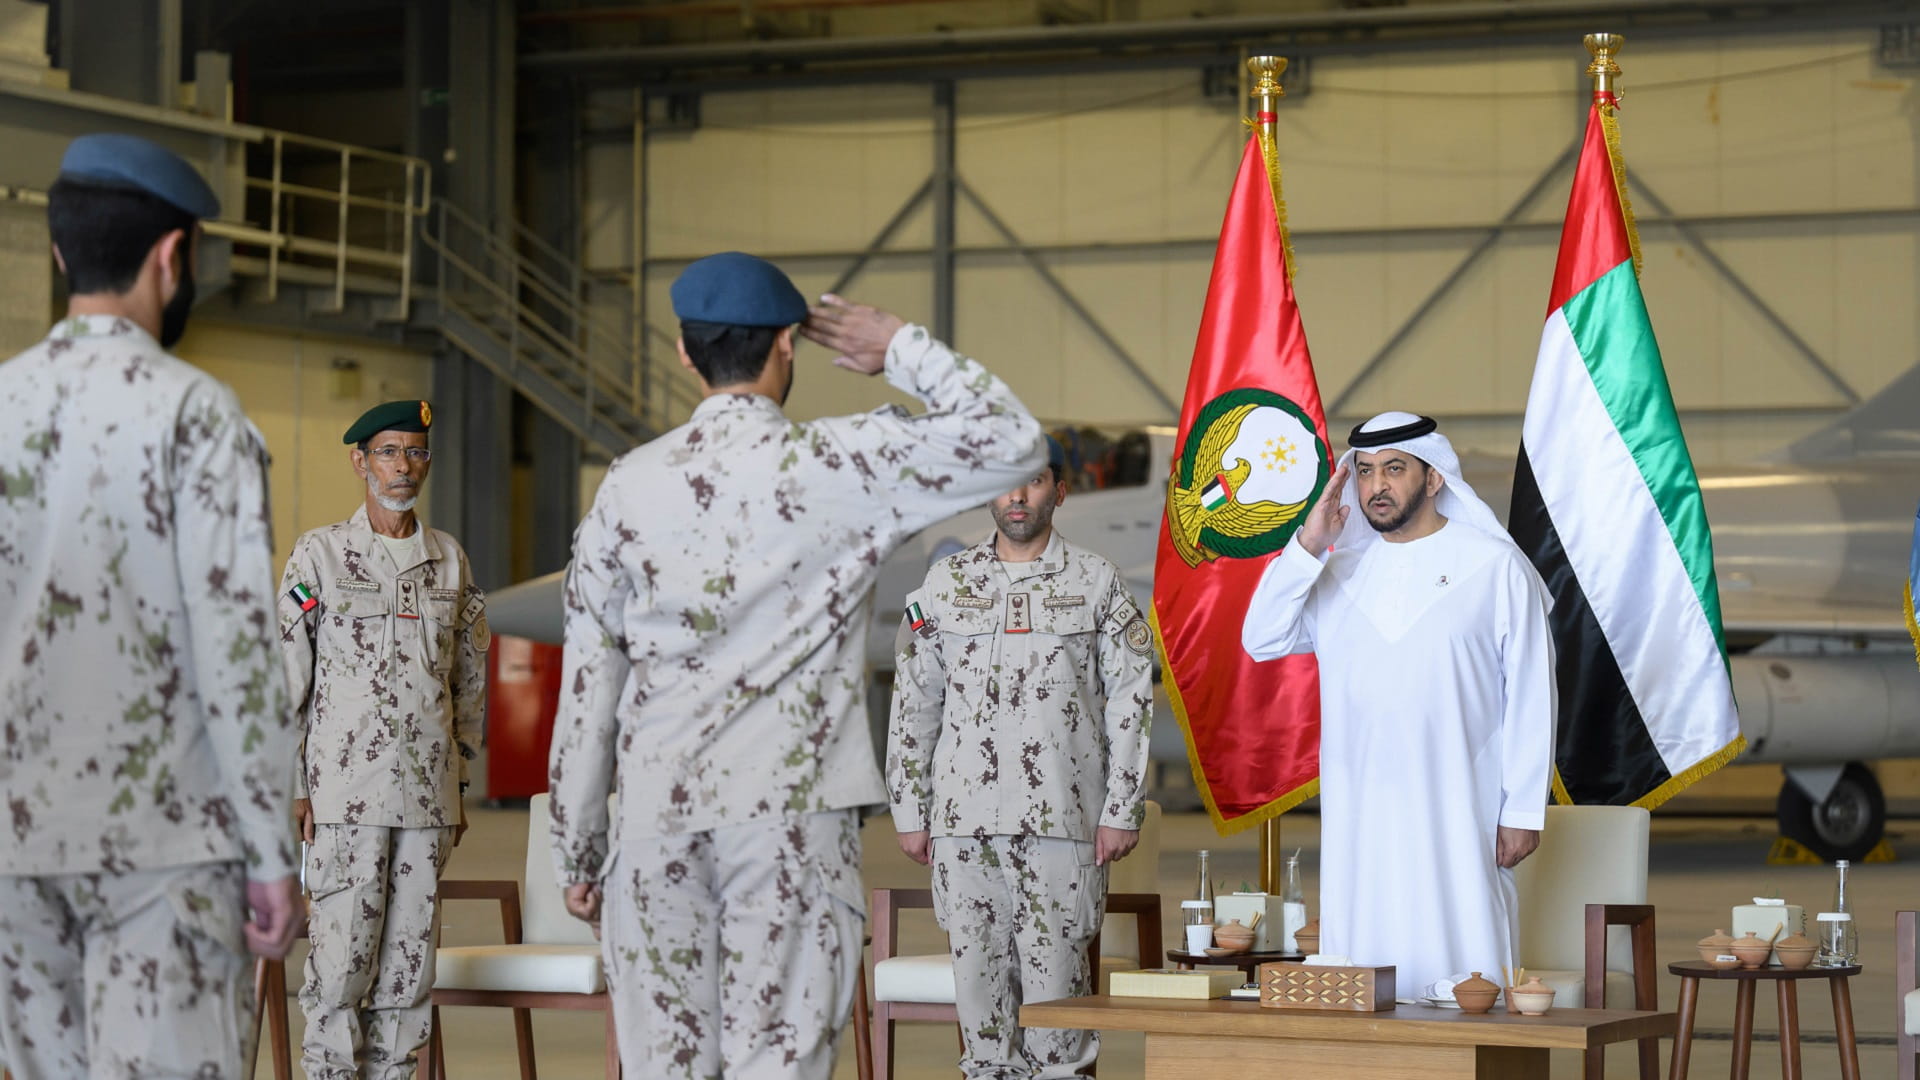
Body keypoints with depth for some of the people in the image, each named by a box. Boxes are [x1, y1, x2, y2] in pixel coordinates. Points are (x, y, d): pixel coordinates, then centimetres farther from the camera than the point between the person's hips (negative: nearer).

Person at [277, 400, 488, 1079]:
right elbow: (284, 675, 0)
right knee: (342, 955, -7)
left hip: (428, 793, 4)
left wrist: (458, 784, 16)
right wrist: (291, 786, -5)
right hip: (345, 791, -4)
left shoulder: (450, 560, 12)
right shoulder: (320, 553, 1)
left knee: (410, 958, 3)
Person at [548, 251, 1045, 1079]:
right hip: (790, 818, -3)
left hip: (658, 820, 3)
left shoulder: (630, 485, 5)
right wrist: (901, 350, 10)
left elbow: (587, 687, 7)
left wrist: (577, 852, 14)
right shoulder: (839, 466, -4)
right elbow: (1011, 441, 0)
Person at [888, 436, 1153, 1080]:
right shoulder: (946, 583, 11)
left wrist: (1122, 810, -3)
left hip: (1061, 817, -2)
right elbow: (913, 705, 13)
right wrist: (909, 811, 8)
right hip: (963, 817, 2)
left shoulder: (1097, 582, 5)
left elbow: (1131, 703, 3)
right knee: (978, 966, 3)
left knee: (1054, 967, -5)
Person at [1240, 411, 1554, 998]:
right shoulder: (1340, 571, 14)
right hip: (1359, 818, 4)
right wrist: (1307, 546, -3)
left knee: (1458, 966, -7)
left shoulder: (1495, 567, 2)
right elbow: (1262, 641, 6)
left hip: (1456, 818, -4)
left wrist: (1523, 811, -5)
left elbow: (1530, 693, 0)